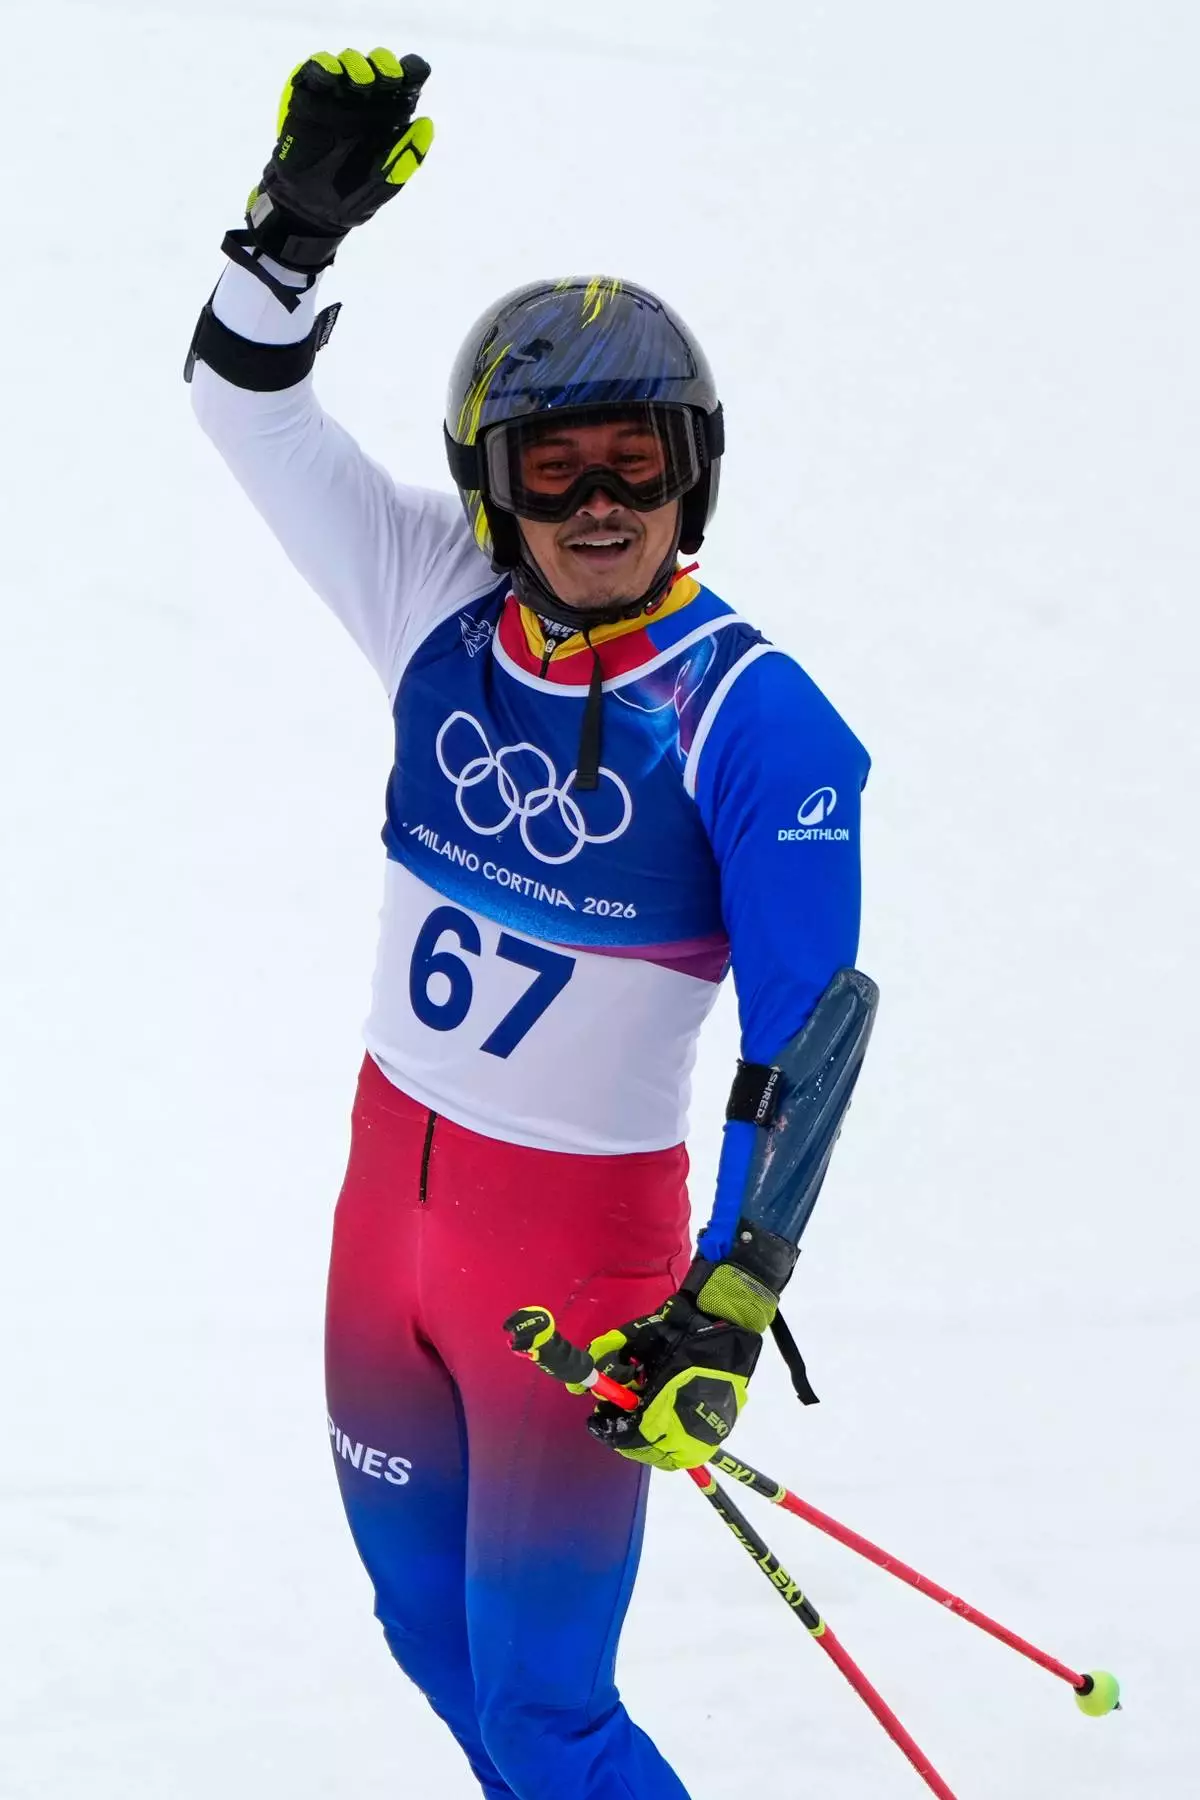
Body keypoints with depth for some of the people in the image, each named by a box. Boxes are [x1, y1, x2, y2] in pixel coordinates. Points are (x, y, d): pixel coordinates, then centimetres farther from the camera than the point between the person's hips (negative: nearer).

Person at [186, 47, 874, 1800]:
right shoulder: (445, 610, -5)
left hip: (583, 1230, -6)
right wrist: (299, 224, -17)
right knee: (424, 1612, 21)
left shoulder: (755, 721, -19)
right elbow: (251, 403, 1)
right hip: (393, 1177, 6)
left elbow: (808, 1027, -22)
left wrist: (727, 1309, -31)